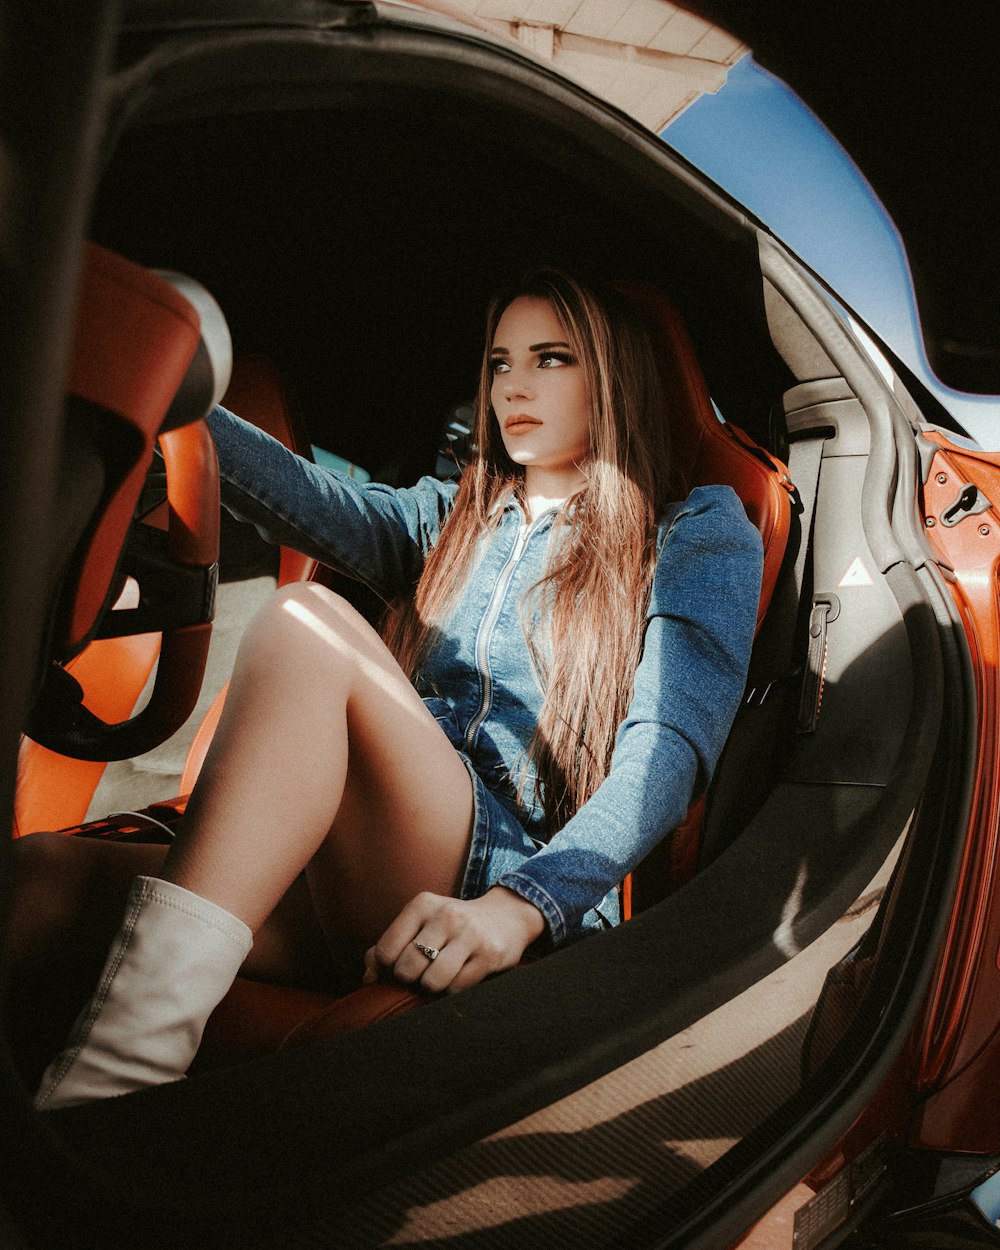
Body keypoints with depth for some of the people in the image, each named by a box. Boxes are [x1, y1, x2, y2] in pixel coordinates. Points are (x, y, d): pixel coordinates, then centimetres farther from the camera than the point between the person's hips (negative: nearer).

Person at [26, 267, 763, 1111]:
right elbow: (310, 500, 3)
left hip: (529, 876, -4)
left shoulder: (697, 535, 12)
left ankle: (116, 1073, -36)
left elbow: (670, 746, -5)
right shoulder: (452, 519, 25)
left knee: (308, 623, -29)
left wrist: (520, 905, -22)